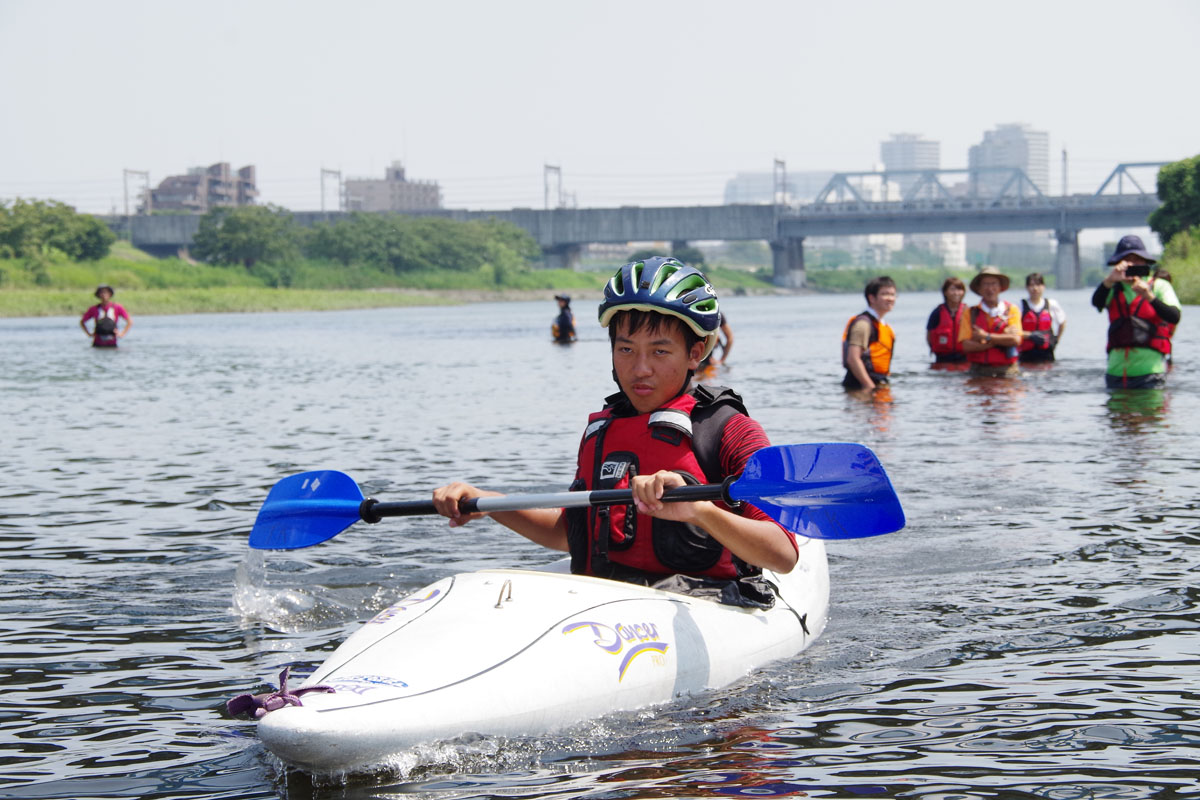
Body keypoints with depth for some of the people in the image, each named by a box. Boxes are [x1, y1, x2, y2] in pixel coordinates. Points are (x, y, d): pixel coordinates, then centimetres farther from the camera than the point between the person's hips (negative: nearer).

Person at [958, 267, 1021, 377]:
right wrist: (1001, 339, -6)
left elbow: (1015, 340, -4)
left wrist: (986, 337, -4)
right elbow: (966, 346, -3)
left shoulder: (1012, 310, 9)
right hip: (979, 370, 0)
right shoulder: (970, 313, 9)